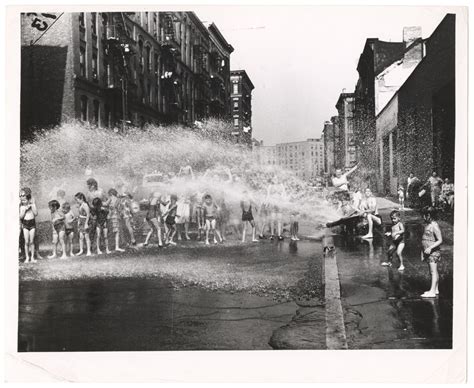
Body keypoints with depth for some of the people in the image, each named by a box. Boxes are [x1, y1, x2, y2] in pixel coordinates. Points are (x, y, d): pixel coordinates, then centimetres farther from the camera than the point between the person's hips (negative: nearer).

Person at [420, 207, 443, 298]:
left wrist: (430, 248, -25)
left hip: (433, 252, -9)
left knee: (433, 271, -9)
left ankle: (432, 292, -11)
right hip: (428, 252, 9)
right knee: (433, 272, 14)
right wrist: (423, 252, 18)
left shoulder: (434, 226, -16)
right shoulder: (427, 225, 12)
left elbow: (440, 240, -18)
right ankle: (435, 289, 21)